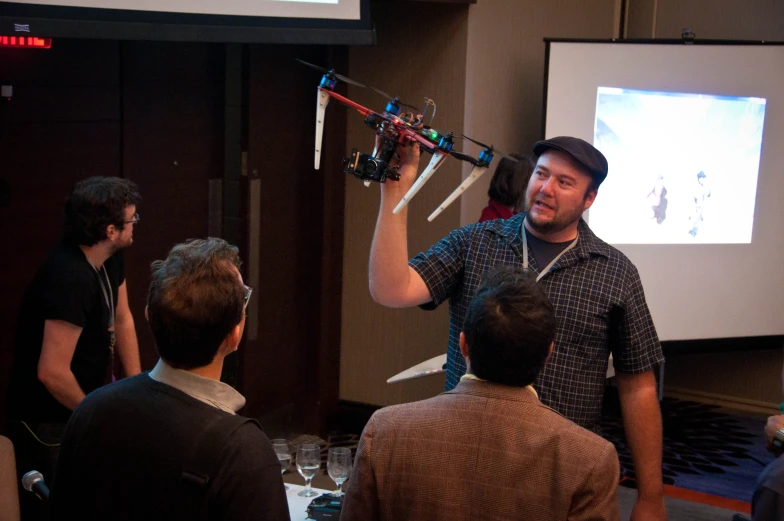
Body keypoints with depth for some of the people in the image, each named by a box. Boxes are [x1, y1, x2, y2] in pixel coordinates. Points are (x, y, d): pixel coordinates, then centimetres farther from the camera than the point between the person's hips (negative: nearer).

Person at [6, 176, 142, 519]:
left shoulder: (110, 258, -4)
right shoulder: (70, 278, -32)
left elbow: (122, 319, 10)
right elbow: (51, 372, -32)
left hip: (82, 405, 8)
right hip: (49, 422, -8)